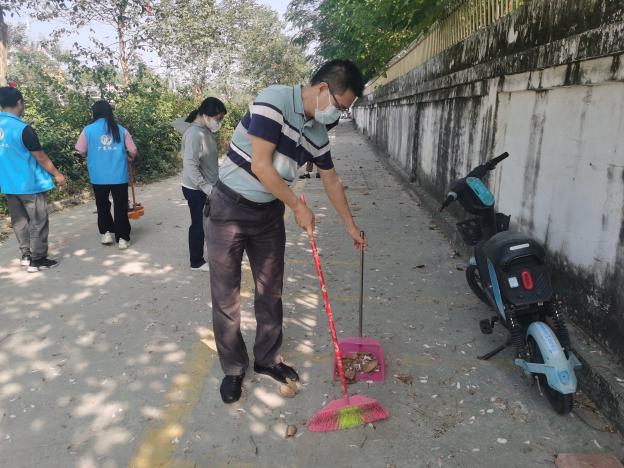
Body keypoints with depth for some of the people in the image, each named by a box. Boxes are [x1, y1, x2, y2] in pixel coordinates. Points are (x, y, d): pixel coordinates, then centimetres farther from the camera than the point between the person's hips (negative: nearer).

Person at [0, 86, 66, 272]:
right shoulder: (23, 129, -19)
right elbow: (41, 157, -13)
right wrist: (56, 174, -2)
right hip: (30, 184, -7)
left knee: (19, 221, 17)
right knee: (38, 222, 3)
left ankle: (26, 255, 25)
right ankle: (37, 260, 8)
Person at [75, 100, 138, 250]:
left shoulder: (88, 130, -1)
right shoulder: (121, 130, 1)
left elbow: (81, 151, 5)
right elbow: (133, 151, 2)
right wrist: (129, 159, 25)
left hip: (98, 176, 0)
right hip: (119, 175, 0)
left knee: (103, 206, 19)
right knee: (120, 207, 6)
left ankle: (106, 233, 18)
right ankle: (122, 238, 7)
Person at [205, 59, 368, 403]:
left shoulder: (318, 132, 3)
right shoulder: (274, 100, -19)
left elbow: (331, 180, 15)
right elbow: (260, 165, -24)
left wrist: (350, 226, 19)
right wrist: (298, 208, -15)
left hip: (269, 214, 7)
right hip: (229, 210, -6)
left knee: (270, 291, 13)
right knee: (226, 296, 3)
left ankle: (267, 359, 31)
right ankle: (233, 369, 21)